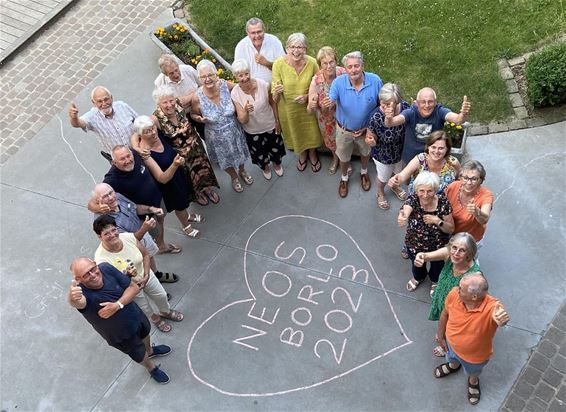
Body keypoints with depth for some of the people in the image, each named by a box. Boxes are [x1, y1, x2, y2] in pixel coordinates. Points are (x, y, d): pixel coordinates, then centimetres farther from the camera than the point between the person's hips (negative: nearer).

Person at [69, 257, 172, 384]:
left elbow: (134, 287, -18)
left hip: (135, 315, 3)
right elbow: (78, 303, -65)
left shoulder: (106, 268, -27)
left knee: (145, 334, 33)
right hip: (120, 335, -3)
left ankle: (150, 350, 69)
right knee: (139, 355, 23)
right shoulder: (81, 292, -39)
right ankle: (152, 369, 58)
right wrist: (73, 298, -88)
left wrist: (117, 305, -34)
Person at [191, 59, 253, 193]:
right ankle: (234, 177, 59)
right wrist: (200, 119, -29)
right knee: (225, 159, 25)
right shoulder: (197, 97, -26)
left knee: (239, 152, 29)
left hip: (234, 130, 1)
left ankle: (242, 170, 64)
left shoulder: (225, 86, -25)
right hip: (216, 136, -1)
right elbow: (194, 114, -6)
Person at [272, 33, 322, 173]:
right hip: (288, 108, 0)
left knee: (311, 132, 23)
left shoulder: (312, 63, -21)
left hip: (308, 106, 0)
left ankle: (313, 155, 56)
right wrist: (277, 92, -42)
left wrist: (307, 96, -24)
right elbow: (274, 90, -18)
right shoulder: (279, 64, -25)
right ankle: (302, 155, 57)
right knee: (296, 134, 25)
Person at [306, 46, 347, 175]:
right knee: (330, 140, 25)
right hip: (326, 117, 0)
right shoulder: (316, 80, -30)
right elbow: (310, 111, -29)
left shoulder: (343, 73, -28)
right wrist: (311, 106, -50)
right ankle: (335, 157, 58)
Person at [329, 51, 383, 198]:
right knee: (344, 156, 23)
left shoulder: (375, 81, -25)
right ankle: (344, 178, 55)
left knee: (365, 152, 29)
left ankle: (364, 173, 61)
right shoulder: (338, 83, -27)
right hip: (344, 130, -1)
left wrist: (369, 126, -12)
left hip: (366, 129, 1)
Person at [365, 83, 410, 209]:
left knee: (397, 172, 34)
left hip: (401, 151, 4)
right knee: (383, 178, 26)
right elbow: (371, 139, -25)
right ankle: (380, 194, 61)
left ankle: (394, 186, 69)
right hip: (383, 156, -4)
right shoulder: (376, 117, -37)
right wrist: (370, 141, -48)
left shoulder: (404, 106, -25)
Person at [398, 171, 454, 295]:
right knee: (417, 265, 28)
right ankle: (418, 277, 65)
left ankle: (435, 281, 63)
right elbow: (405, 210, -52)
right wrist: (402, 218, -76)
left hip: (438, 246, 0)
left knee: (437, 266, 27)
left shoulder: (443, 202, -25)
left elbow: (451, 229, -15)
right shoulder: (413, 200, -28)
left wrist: (438, 221, -35)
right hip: (415, 245, 0)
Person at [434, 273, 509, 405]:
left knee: (473, 373, 33)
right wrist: (440, 336, 2)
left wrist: (501, 319, -90)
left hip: (476, 355, -2)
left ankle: (473, 382, 67)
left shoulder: (492, 306, -43)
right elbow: (445, 313, -11)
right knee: (453, 359, 38)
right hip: (452, 344, 3)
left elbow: (501, 315, -67)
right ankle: (453, 366, 73)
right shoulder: (454, 294, -31)